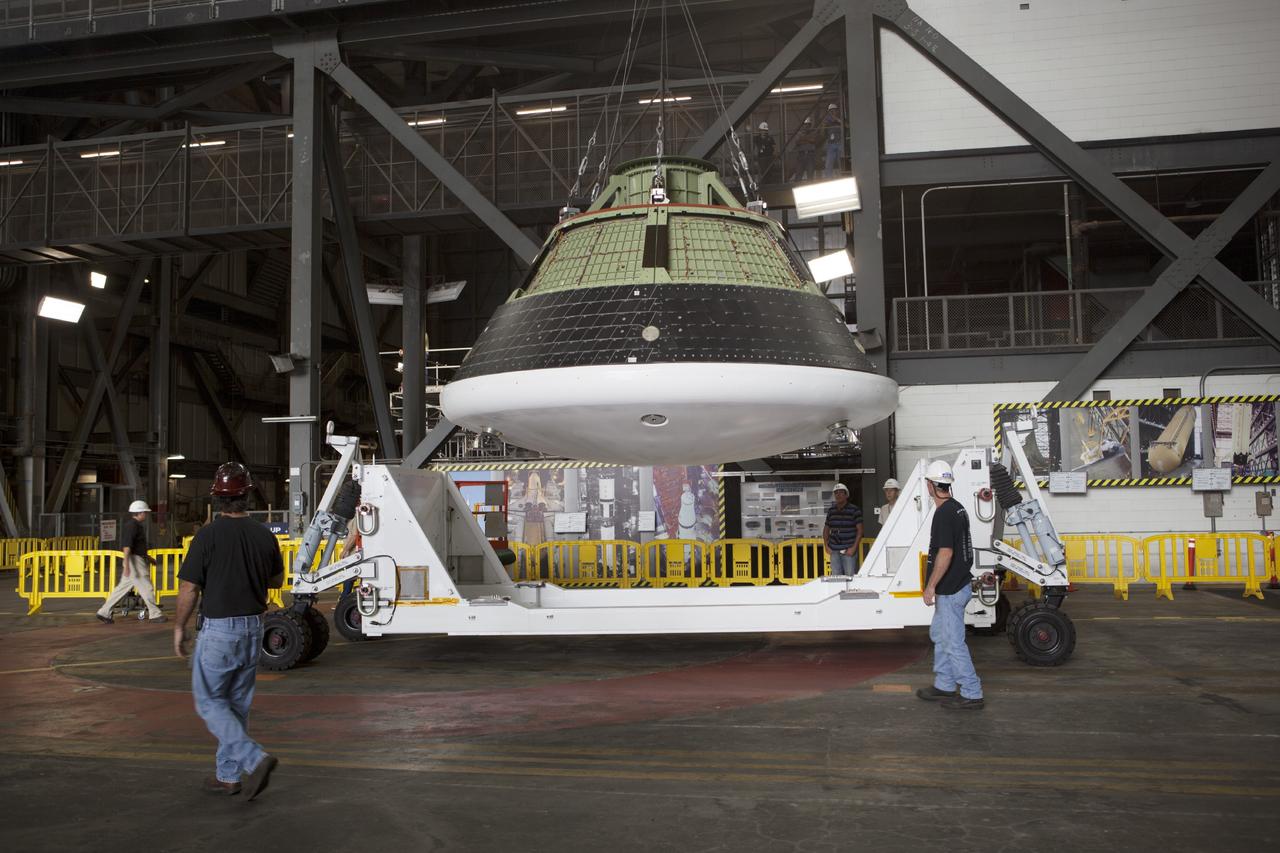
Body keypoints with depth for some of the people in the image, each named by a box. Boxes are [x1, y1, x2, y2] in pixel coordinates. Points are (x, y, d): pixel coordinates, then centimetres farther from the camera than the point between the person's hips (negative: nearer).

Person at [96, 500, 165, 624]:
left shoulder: (136, 525, 17)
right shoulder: (132, 525, -15)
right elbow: (127, 545, -23)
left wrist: (147, 557, 32)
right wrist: (126, 564, -28)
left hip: (138, 560, 10)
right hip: (134, 561, -10)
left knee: (123, 588, 11)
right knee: (146, 588, -4)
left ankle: (104, 612, 14)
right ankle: (154, 614, 3)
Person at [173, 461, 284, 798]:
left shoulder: (208, 536, -15)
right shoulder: (265, 535, -1)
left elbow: (189, 589, -12)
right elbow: (277, 580, 12)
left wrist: (179, 626, 2)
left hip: (218, 630, -5)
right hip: (253, 629, 5)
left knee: (209, 700, 7)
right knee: (237, 703, 16)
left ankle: (255, 759, -9)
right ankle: (229, 776, 23)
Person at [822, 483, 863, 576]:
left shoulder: (854, 510, -2)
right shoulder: (831, 511, 11)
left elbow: (860, 530, -4)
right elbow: (826, 529, 20)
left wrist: (854, 548, -11)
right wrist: (826, 545, 8)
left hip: (849, 551, -4)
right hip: (834, 551, 4)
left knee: (850, 577, -5)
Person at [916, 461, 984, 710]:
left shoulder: (944, 514, -21)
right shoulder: (957, 508, 10)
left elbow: (945, 553, -26)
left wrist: (931, 586, -21)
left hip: (950, 590, -10)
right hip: (958, 584, 10)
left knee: (954, 642, -3)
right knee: (939, 634, 20)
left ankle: (972, 695, 4)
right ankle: (944, 685, 28)